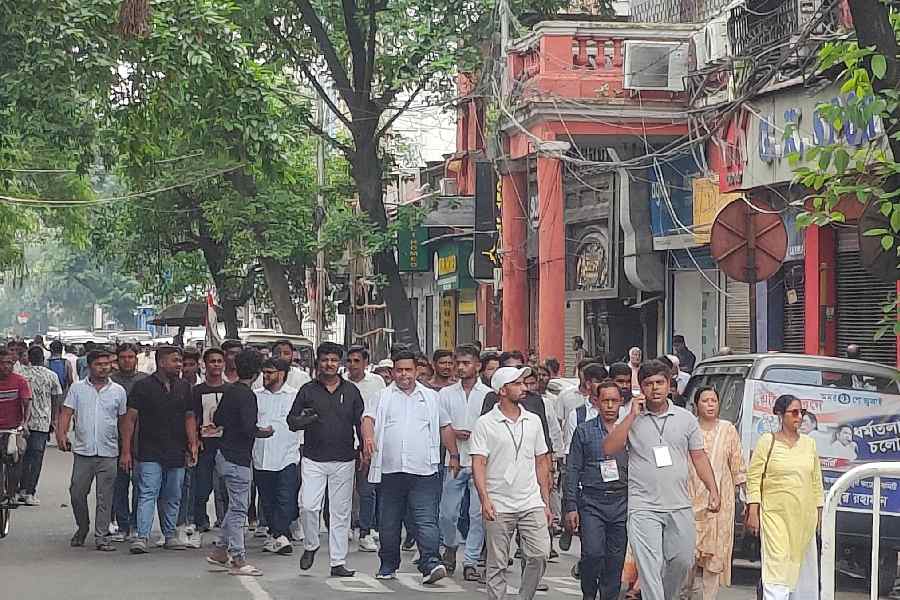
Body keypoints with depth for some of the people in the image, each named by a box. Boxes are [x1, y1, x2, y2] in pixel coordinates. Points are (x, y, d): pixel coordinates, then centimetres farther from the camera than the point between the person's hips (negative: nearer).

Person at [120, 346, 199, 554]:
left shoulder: (184, 387, 11)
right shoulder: (143, 386, -4)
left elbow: (189, 417, 15)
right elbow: (130, 419, -5)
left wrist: (193, 444, 2)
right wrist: (126, 451, -10)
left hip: (176, 454, 5)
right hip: (150, 453, -5)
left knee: (172, 498, 12)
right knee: (147, 494, -11)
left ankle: (170, 535, 23)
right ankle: (142, 537, -13)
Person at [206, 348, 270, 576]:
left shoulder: (229, 391, 10)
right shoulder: (247, 395, -17)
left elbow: (217, 419, 19)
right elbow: (250, 429, -25)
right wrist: (266, 432, -7)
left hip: (225, 454, 9)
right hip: (237, 458, -9)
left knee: (236, 505, 18)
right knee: (238, 508, -4)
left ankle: (220, 553, 20)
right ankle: (238, 559, 1)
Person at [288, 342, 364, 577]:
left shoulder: (351, 391, 8)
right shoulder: (308, 390, 4)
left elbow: (360, 423, 11)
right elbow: (291, 421, 5)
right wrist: (304, 420, -17)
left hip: (343, 460, 1)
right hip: (313, 459, -1)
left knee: (340, 512, 3)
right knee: (309, 506, -13)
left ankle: (338, 562, 9)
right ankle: (310, 546, 13)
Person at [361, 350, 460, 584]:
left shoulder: (430, 397, 13)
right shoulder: (384, 397, 10)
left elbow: (445, 427, 21)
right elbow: (368, 418, -4)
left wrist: (454, 455, 19)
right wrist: (368, 437, -25)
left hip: (423, 471, -1)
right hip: (390, 470, 1)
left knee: (426, 520, -13)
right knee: (388, 523, 9)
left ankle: (430, 564, -20)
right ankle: (388, 566, 20)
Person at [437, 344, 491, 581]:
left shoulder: (488, 395, 4)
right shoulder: (445, 393, 10)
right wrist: (453, 433, -8)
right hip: (454, 461, 2)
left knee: (478, 514, -4)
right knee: (447, 513, 4)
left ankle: (471, 562, 3)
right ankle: (450, 547, 31)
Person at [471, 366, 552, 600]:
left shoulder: (533, 421, 11)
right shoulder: (485, 423, -1)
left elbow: (541, 462, 15)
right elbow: (478, 463, -7)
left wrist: (546, 502, 12)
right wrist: (484, 499, -18)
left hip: (532, 504, 3)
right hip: (499, 506, -3)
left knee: (540, 554, -7)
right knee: (497, 565, 2)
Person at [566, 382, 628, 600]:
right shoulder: (584, 431, 4)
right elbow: (573, 470, 3)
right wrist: (571, 507, -3)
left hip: (622, 502, 2)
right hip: (592, 501, -2)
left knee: (616, 558, 4)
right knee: (592, 553, -12)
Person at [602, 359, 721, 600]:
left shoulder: (686, 418, 8)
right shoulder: (631, 419, 2)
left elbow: (699, 457, 11)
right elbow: (609, 449, -10)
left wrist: (713, 490, 1)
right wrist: (632, 415, -13)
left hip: (680, 506, 3)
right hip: (644, 508, -3)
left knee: (683, 561, 11)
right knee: (649, 568, -8)